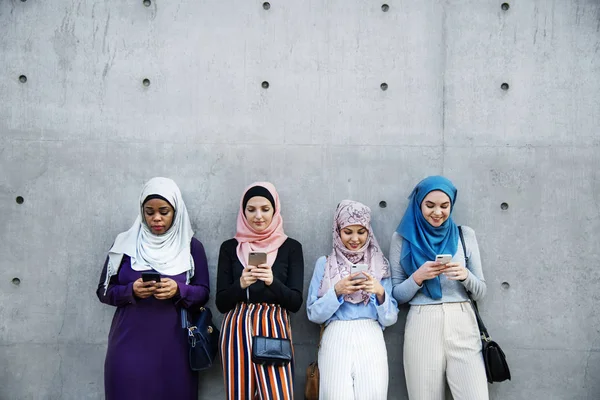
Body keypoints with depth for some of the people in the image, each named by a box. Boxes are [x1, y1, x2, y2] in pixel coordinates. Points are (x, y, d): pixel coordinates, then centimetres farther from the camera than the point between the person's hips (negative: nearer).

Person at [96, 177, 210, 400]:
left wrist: (179, 290, -17)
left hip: (173, 345, 0)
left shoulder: (191, 247, 3)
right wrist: (131, 291, -14)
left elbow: (203, 292, 3)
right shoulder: (125, 243, 4)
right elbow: (104, 290, 5)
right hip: (130, 343, 0)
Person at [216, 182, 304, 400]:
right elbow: (221, 303, 4)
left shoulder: (291, 247, 4)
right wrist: (241, 284, -15)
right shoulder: (230, 247, 6)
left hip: (274, 329, -1)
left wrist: (273, 282, -18)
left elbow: (295, 302, 0)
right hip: (237, 331, 1)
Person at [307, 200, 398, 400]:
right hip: (335, 342, -1)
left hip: (371, 342, 1)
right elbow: (313, 314, 3)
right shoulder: (324, 264, 6)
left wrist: (380, 292, -12)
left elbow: (390, 318, 6)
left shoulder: (380, 264, 9)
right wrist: (336, 291, -11)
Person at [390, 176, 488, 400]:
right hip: (421, 329, -1)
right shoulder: (402, 238, 4)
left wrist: (465, 276, -12)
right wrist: (418, 277, -13)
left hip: (462, 326, 1)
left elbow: (480, 292, 9)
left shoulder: (465, 235, 7)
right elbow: (397, 296, 5)